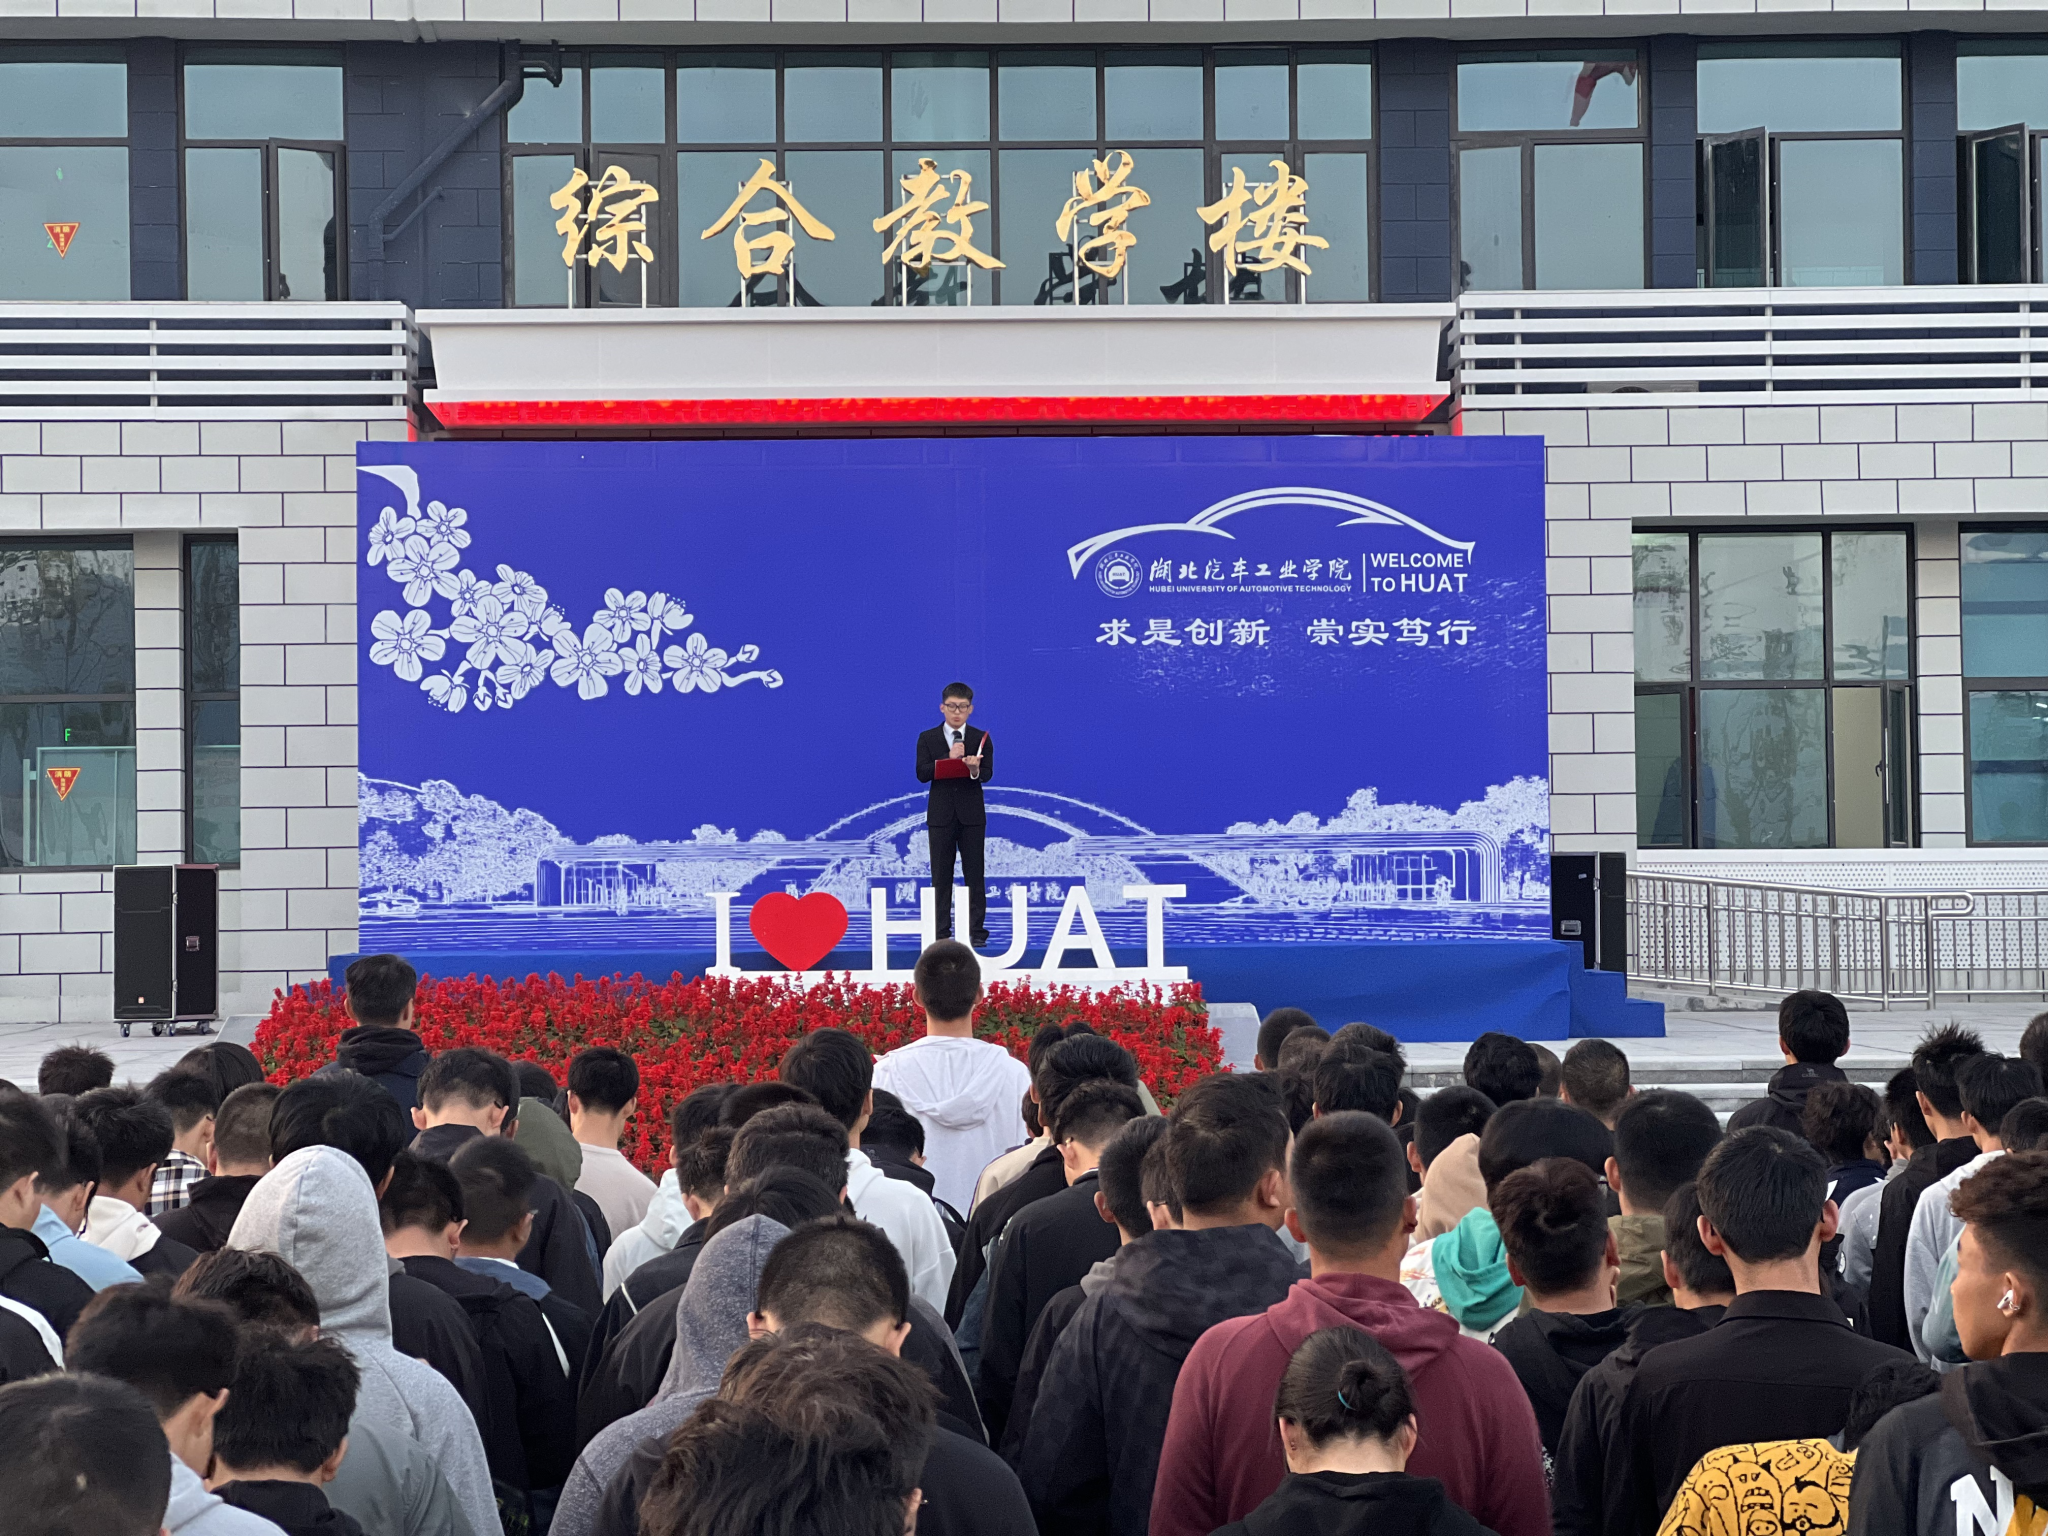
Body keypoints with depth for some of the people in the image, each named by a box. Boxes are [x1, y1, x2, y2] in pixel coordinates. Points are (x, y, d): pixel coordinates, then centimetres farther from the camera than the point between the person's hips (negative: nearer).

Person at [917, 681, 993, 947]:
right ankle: (942, 932, 8)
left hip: (971, 814, 0)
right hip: (941, 813, 0)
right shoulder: (927, 738, 4)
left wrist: (975, 770, -31)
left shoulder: (980, 738, 3)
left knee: (974, 874, 1)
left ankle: (977, 930, 5)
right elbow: (922, 773, -7)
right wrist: (949, 758, -20)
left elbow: (988, 773, -7)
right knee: (941, 875, 4)